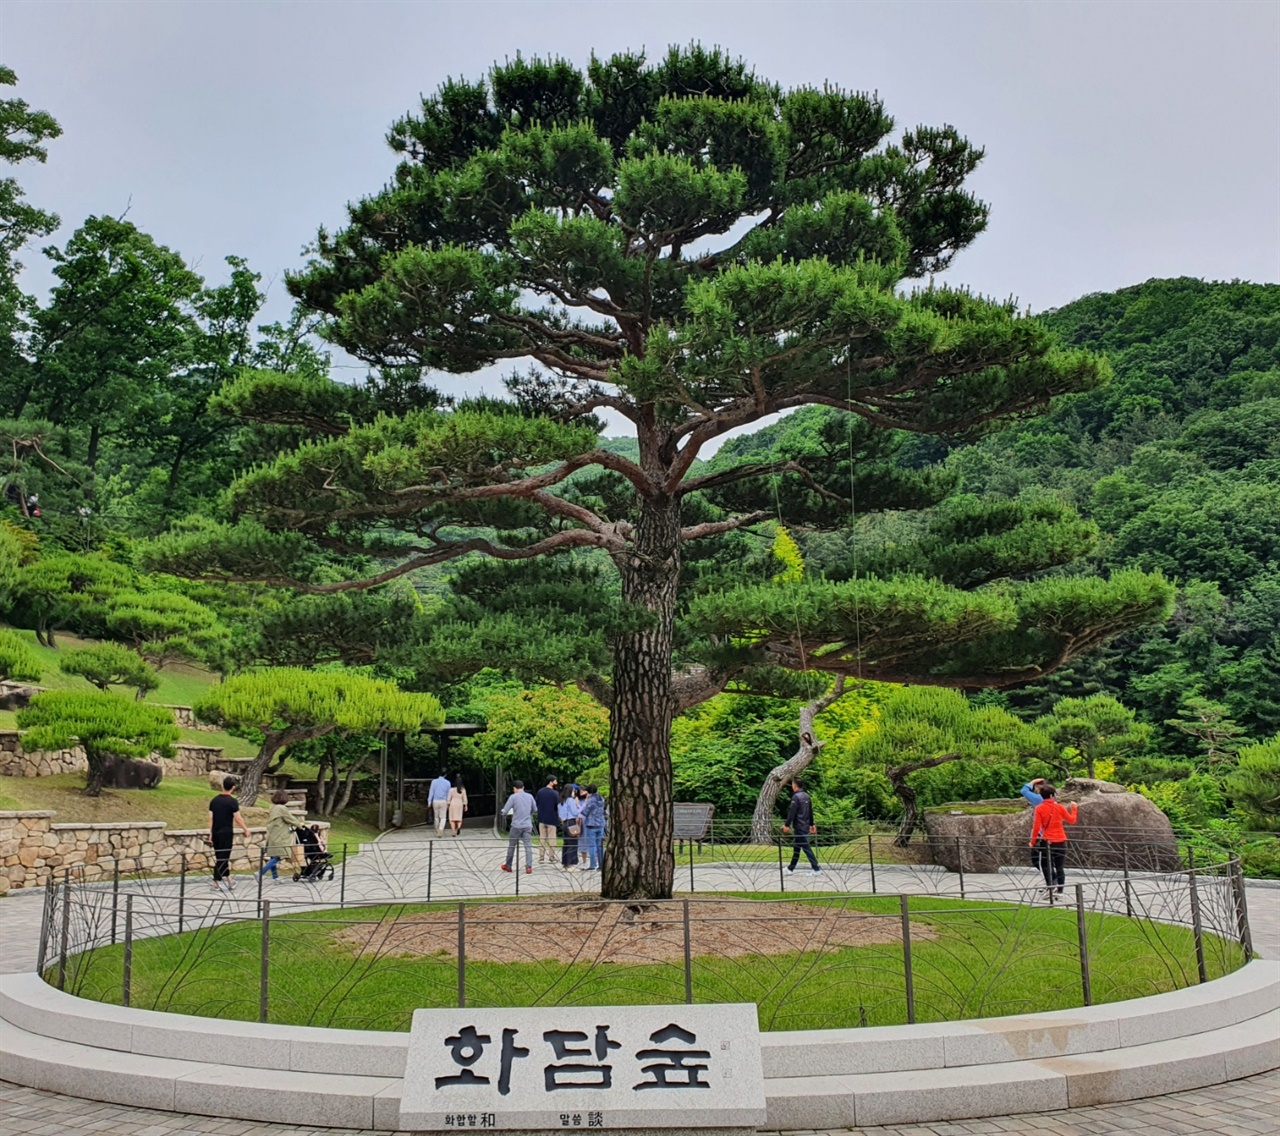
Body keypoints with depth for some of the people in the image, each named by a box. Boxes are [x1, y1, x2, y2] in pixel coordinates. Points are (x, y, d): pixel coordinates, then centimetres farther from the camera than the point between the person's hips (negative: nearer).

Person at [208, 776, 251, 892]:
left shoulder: (214, 800, 5)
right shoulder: (232, 802, -12)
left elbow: (211, 818, 6)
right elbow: (238, 819, -10)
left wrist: (211, 833, 10)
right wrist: (246, 830, 2)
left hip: (216, 833, 6)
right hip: (226, 833, -6)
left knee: (220, 857, 14)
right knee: (223, 858, -2)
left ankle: (228, 879, 23)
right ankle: (216, 883, -3)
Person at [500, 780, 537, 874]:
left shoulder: (513, 797, -6)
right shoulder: (529, 796, 5)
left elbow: (505, 811, -7)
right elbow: (535, 809, 14)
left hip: (516, 825, -2)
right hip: (527, 825, 2)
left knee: (511, 846, 12)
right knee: (528, 846, 1)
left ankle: (508, 866, 24)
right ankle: (529, 867, -8)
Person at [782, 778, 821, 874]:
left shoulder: (796, 797, -15)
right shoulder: (807, 796, 11)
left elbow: (792, 812, -19)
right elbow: (810, 812, 19)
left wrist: (787, 825, -16)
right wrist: (811, 824, 26)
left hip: (799, 827, -9)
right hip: (806, 826, 9)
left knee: (806, 847, -5)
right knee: (796, 847, 16)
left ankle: (816, 869, -6)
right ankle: (791, 868, 24)